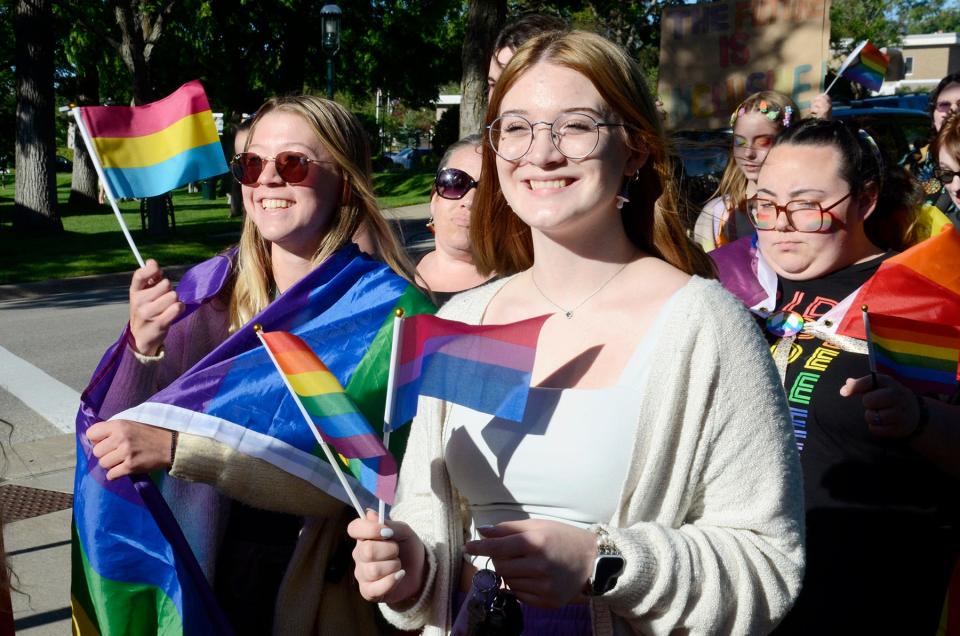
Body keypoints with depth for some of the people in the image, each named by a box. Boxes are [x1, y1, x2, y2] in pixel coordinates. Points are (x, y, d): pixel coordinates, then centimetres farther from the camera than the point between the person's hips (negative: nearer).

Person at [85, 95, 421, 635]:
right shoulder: (213, 295, -5)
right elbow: (114, 442, -6)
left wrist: (177, 449, -34)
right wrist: (144, 347, -24)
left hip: (328, 586, -3)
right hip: (219, 574, 4)